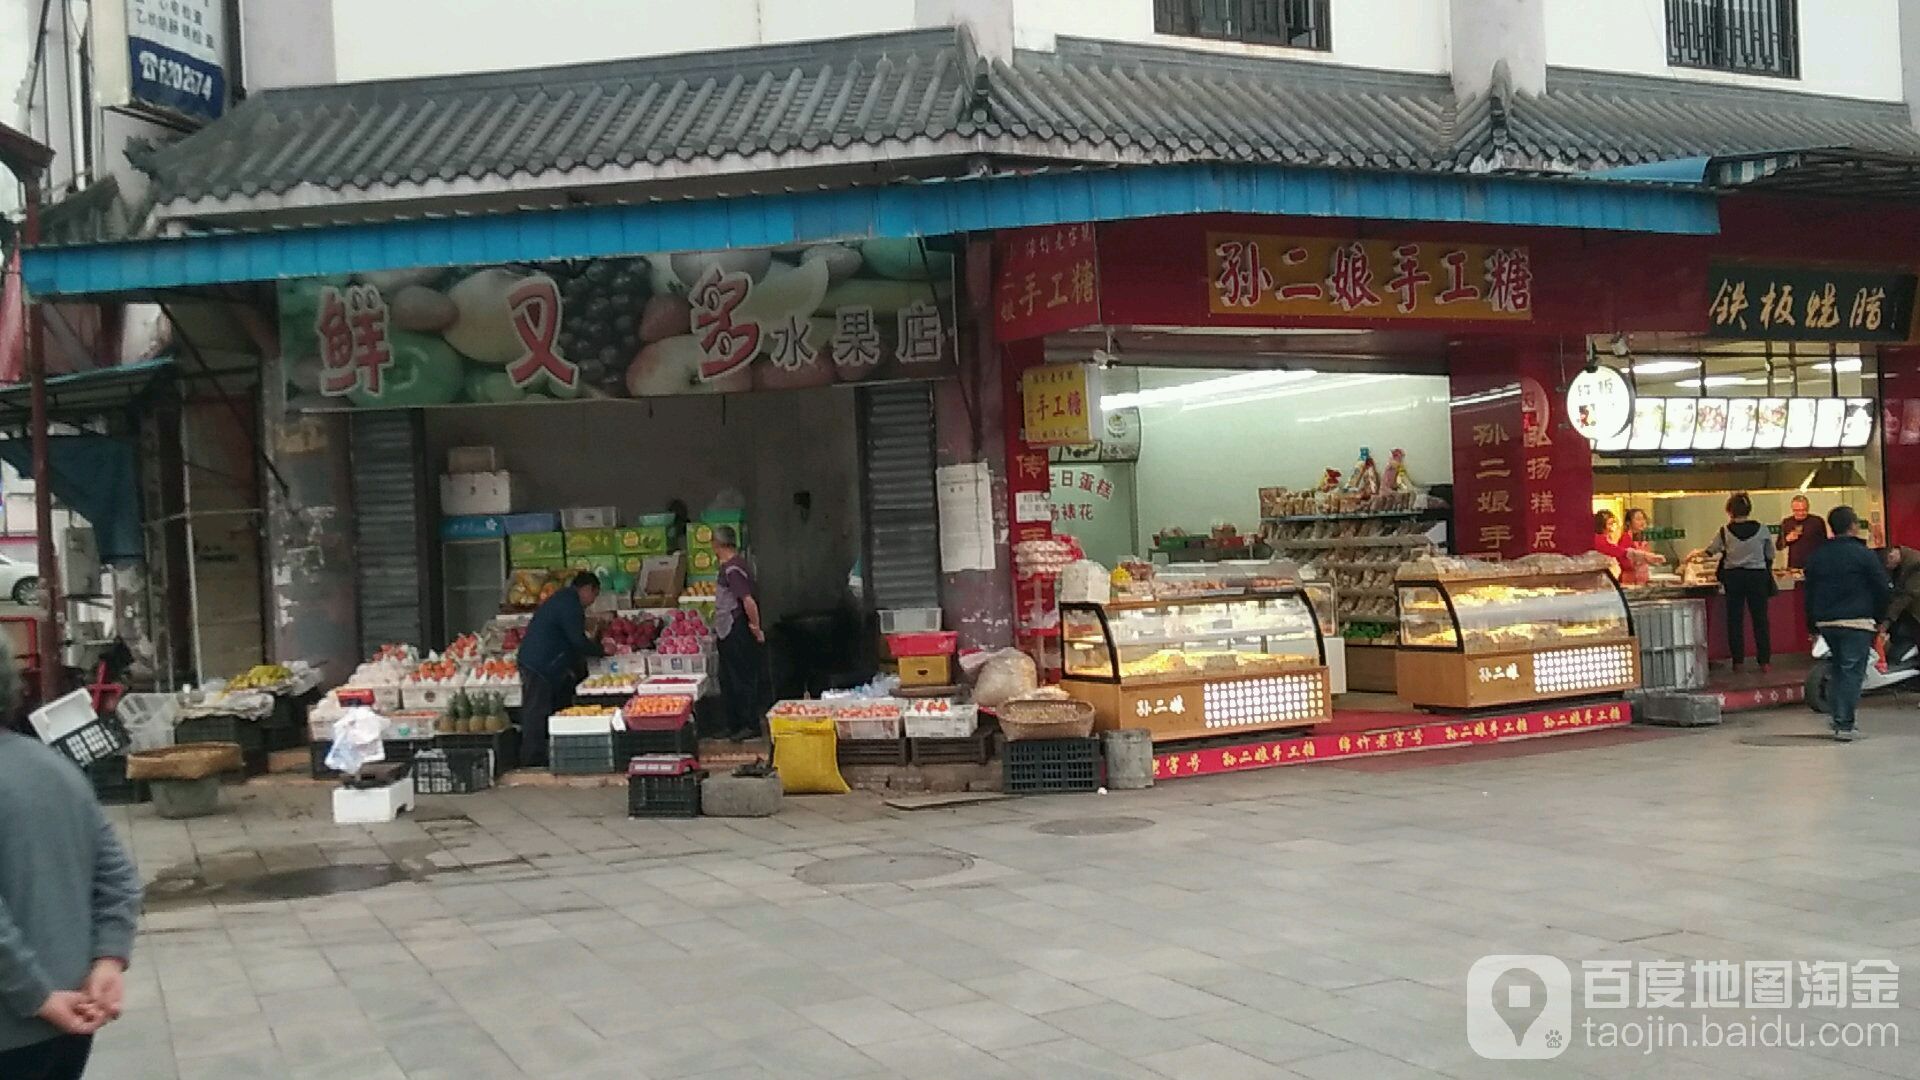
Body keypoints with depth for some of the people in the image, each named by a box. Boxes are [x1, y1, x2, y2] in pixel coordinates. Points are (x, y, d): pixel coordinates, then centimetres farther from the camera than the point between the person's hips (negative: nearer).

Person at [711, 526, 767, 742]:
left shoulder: (732, 568, -19)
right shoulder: (734, 565, 13)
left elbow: (748, 601, -26)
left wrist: (756, 627, -18)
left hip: (736, 633, -10)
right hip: (729, 633, 10)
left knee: (742, 679, -4)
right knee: (728, 680, 15)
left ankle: (751, 726, 2)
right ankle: (734, 725, 22)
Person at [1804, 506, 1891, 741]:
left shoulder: (1817, 556, 9)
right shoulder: (1862, 554, -7)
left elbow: (1809, 592, 12)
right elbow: (1884, 589, -5)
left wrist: (1813, 624, 18)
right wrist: (1879, 619, 9)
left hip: (1826, 623, 5)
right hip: (1856, 622, -5)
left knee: (1839, 669, 19)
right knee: (1852, 671, -4)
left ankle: (1837, 716, 16)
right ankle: (1844, 724, -8)